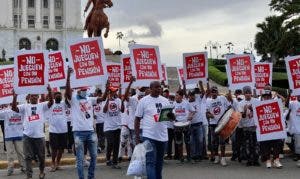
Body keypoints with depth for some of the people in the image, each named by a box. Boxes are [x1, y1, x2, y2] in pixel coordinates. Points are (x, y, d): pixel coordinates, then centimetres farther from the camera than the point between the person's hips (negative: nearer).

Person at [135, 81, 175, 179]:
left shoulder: (165, 100, 9)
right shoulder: (144, 101, -2)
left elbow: (173, 117, 10)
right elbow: (137, 119, 0)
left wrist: (170, 114, -14)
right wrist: (137, 136, -4)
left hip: (163, 136, 5)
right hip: (149, 136, -4)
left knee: (159, 162, 14)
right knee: (151, 162, -10)